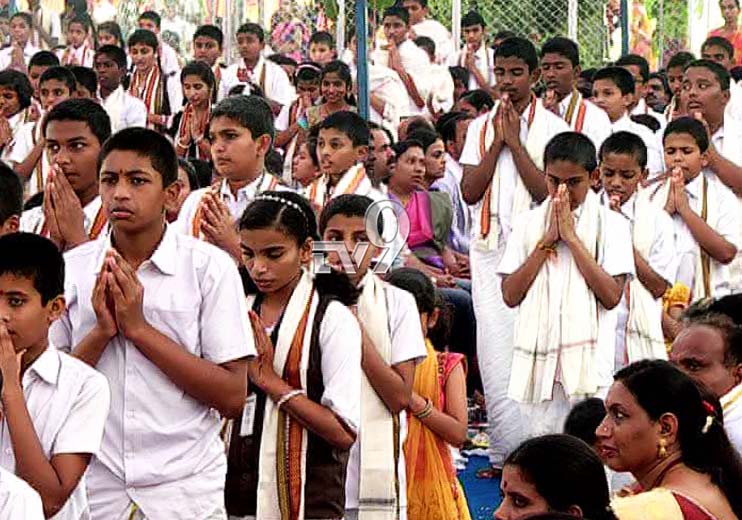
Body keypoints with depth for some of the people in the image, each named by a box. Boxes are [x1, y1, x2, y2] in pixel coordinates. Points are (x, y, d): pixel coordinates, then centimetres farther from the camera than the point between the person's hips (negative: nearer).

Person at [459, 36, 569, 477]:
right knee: (494, 348, 0)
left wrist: (515, 141, -11)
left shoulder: (552, 128, 0)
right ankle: (507, 453, 5)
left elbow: (547, 192, -10)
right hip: (489, 247, 4)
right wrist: (497, 142, -4)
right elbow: (470, 191, 3)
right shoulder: (481, 127, 12)